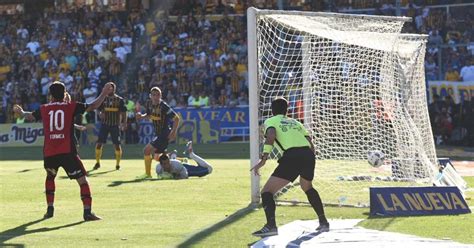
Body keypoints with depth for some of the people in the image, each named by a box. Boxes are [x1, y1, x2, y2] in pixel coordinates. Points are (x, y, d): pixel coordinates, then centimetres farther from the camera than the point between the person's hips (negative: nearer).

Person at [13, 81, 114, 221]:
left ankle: (50, 209, 27)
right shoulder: (71, 106, 2)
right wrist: (104, 94, 19)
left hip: (49, 153, 4)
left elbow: (31, 116, 31)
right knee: (82, 179, -1)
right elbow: (93, 106, 4)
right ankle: (87, 212, -15)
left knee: (50, 177, 30)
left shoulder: (44, 109, 11)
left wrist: (21, 112, 53)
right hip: (67, 152, -4)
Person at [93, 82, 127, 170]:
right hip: (104, 124, 2)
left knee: (117, 145, -3)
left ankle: (117, 164, 9)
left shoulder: (120, 100, 1)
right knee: (99, 143, -5)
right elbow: (99, 110, 8)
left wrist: (124, 123, -9)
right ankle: (97, 162, 7)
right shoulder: (103, 99, 7)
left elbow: (123, 113, 1)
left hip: (115, 125, -2)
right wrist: (100, 114, -15)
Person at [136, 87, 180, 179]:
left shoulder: (164, 106, -21)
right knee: (158, 157, 17)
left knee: (147, 150, -15)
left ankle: (148, 174, -3)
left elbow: (176, 118, -17)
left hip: (165, 133, -9)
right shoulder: (149, 104, 0)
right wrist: (142, 116, -2)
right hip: (158, 133, 9)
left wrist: (173, 132, -21)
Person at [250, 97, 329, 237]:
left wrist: (263, 159, -13)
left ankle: (271, 226, -21)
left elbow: (271, 136, -8)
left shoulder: (270, 121, 16)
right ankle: (323, 222, 36)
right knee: (307, 187, 35)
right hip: (308, 154, 6)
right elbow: (310, 144, 24)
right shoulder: (295, 122, 32)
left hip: (292, 156, -6)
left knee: (267, 191, -1)